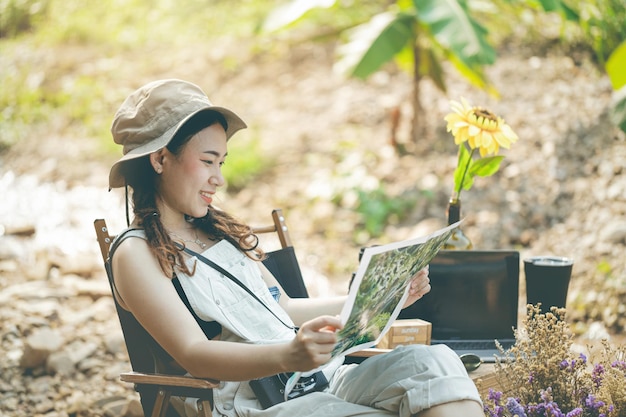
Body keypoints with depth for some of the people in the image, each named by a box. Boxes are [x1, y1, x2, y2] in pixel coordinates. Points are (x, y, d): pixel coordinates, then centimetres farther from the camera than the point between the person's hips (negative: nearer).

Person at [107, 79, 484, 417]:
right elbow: (193, 353, -15)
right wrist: (287, 355, -33)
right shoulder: (137, 254, -1)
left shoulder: (220, 231, 24)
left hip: (320, 379, 8)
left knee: (431, 361, -22)